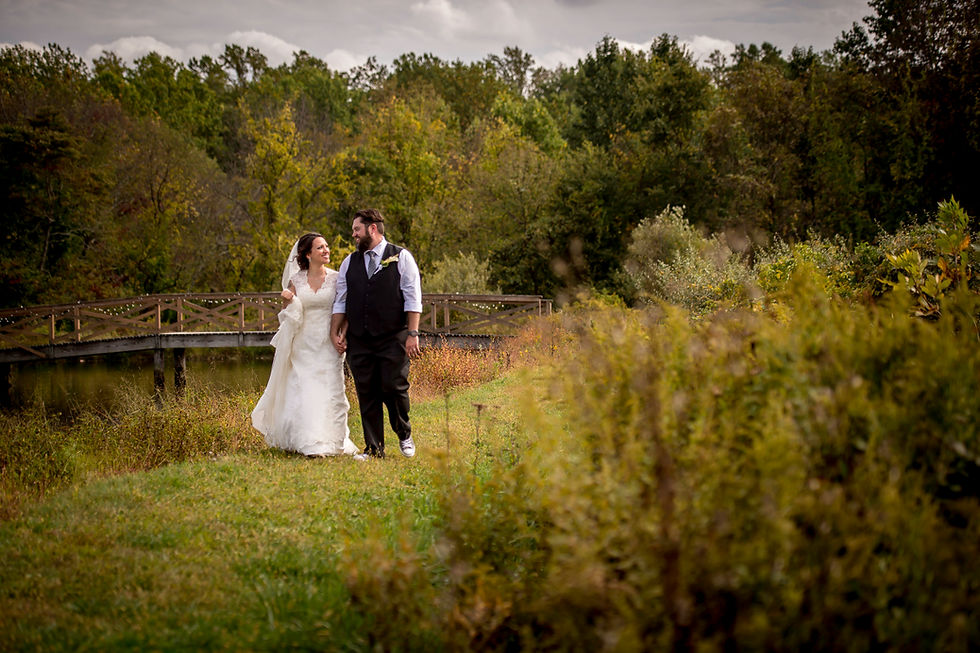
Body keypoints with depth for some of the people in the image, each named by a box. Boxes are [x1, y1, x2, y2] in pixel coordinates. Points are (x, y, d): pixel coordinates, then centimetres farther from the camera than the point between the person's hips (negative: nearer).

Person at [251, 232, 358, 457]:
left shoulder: (336, 279, 3)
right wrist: (290, 300, -11)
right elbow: (289, 316, 8)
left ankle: (326, 443, 1)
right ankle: (306, 442, 8)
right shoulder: (296, 281, 5)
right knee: (302, 393, -2)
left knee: (328, 393, -6)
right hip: (303, 345, 1)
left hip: (328, 346, -1)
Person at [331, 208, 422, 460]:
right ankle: (373, 448, 10)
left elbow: (413, 298, -2)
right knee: (366, 394, 2)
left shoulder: (401, 257, 2)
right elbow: (341, 301, 15)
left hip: (393, 339, -4)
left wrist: (412, 334, -9)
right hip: (359, 342, 4)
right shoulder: (350, 262, 14)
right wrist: (335, 333, 5)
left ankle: (404, 436, 20)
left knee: (394, 389, -6)